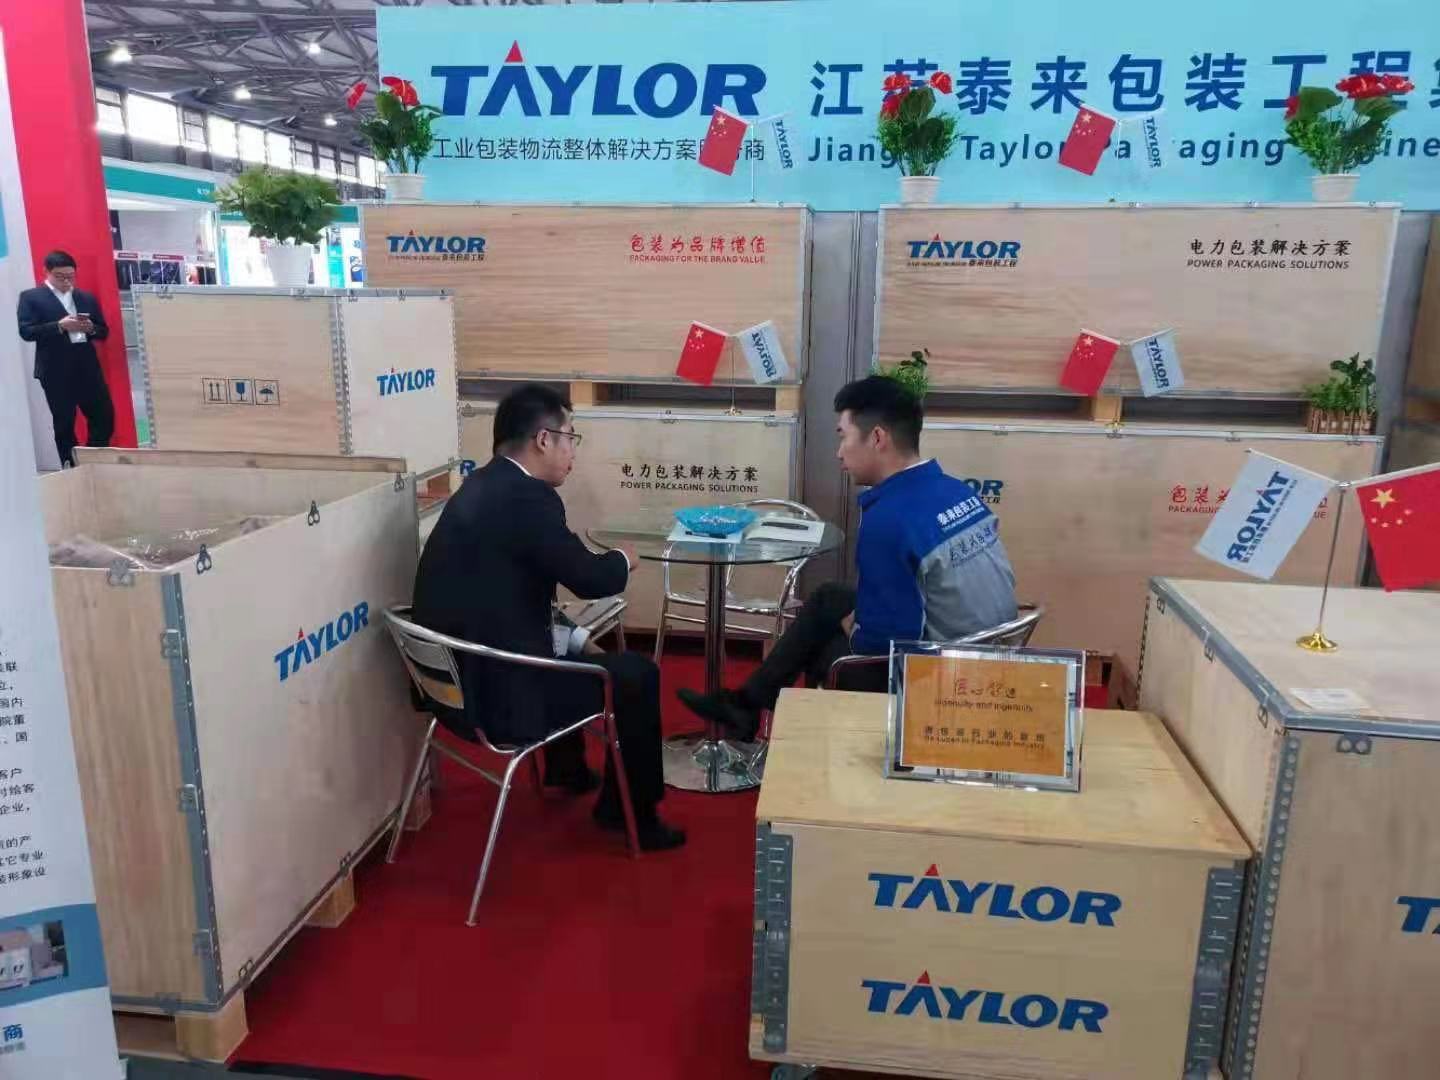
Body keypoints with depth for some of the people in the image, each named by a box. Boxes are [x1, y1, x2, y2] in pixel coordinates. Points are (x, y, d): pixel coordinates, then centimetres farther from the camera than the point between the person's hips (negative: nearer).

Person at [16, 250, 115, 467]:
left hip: (88, 367, 4)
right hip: (56, 371, -4)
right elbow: (26, 331, -7)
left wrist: (91, 328, -8)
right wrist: (59, 326, -18)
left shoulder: (87, 298, 15)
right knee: (64, 425, 3)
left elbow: (104, 332, 15)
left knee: (105, 417, 2)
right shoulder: (30, 297, 3)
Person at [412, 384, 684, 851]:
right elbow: (590, 579, -17)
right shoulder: (527, 496, -21)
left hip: (456, 677, 10)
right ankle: (632, 814, 21)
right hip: (496, 693, -9)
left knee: (570, 645, 32)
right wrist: (623, 559, 3)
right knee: (637, 673, 5)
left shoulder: (479, 487, 7)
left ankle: (567, 769, 47)